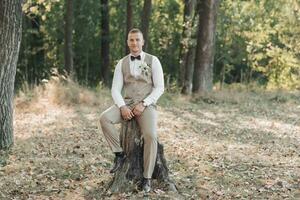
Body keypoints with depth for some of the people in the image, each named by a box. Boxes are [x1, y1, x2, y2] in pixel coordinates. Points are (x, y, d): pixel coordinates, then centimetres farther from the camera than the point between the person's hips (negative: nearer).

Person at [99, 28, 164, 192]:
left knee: (150, 136, -30)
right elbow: (115, 89, 3)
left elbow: (159, 87, -4)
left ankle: (147, 178, -16)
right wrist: (122, 107, -17)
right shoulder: (121, 63, 9)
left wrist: (143, 104, -17)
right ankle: (119, 154, -12)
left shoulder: (153, 61, 1)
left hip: (146, 105, -3)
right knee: (105, 118, -28)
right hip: (126, 104, 3)